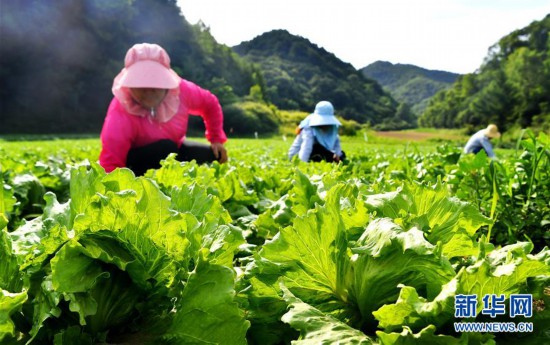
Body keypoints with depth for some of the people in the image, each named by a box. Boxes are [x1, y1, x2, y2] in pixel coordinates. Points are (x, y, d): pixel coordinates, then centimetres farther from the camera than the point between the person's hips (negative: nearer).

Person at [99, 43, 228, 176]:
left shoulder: (180, 90, -24)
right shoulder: (120, 113, -36)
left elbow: (210, 104, -2)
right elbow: (110, 164, -41)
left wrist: (216, 139, -3)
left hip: (173, 150, 5)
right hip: (136, 163, -5)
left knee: (213, 156, -12)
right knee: (165, 148, -36)